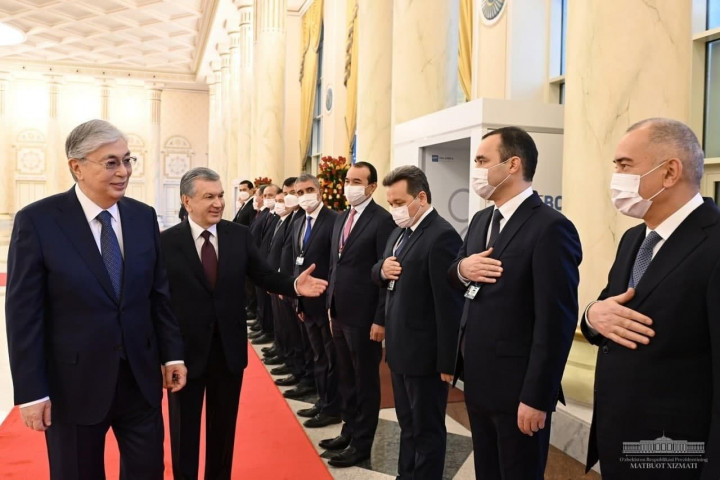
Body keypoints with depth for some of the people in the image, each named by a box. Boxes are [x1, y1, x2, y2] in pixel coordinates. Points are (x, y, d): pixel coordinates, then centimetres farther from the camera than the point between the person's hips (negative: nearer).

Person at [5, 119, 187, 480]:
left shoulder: (143, 216, 1)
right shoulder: (37, 221, -11)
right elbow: (23, 314, -11)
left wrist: (172, 353, 6)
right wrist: (30, 392, -11)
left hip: (141, 377, 3)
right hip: (74, 383, -3)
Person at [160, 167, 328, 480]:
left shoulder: (239, 235, -2)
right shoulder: (166, 242, -10)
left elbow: (264, 276, -2)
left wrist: (293, 285, -21)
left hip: (229, 348, 3)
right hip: (186, 350, -3)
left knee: (224, 427, 20)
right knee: (185, 430, 16)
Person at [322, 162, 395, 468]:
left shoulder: (383, 220, -13)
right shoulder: (341, 219, 12)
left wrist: (381, 319, -17)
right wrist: (331, 305, 14)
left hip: (364, 316, -8)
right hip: (339, 313, 8)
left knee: (366, 382, 7)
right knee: (346, 379, 19)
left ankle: (362, 443, 22)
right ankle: (350, 431, 36)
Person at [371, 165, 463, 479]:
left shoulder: (441, 236, -20)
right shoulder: (400, 231, 9)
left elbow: (449, 305, -21)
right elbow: (379, 275, 18)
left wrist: (447, 361, -19)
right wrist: (382, 269, -7)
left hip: (424, 353, -9)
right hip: (400, 348, 9)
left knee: (427, 429, 8)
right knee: (407, 424, 22)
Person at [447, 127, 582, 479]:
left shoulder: (550, 228, -17)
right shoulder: (481, 220, 9)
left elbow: (555, 322, -19)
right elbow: (454, 281, 15)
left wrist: (536, 397, -18)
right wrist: (461, 269, -9)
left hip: (516, 388, -8)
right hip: (478, 381, 8)